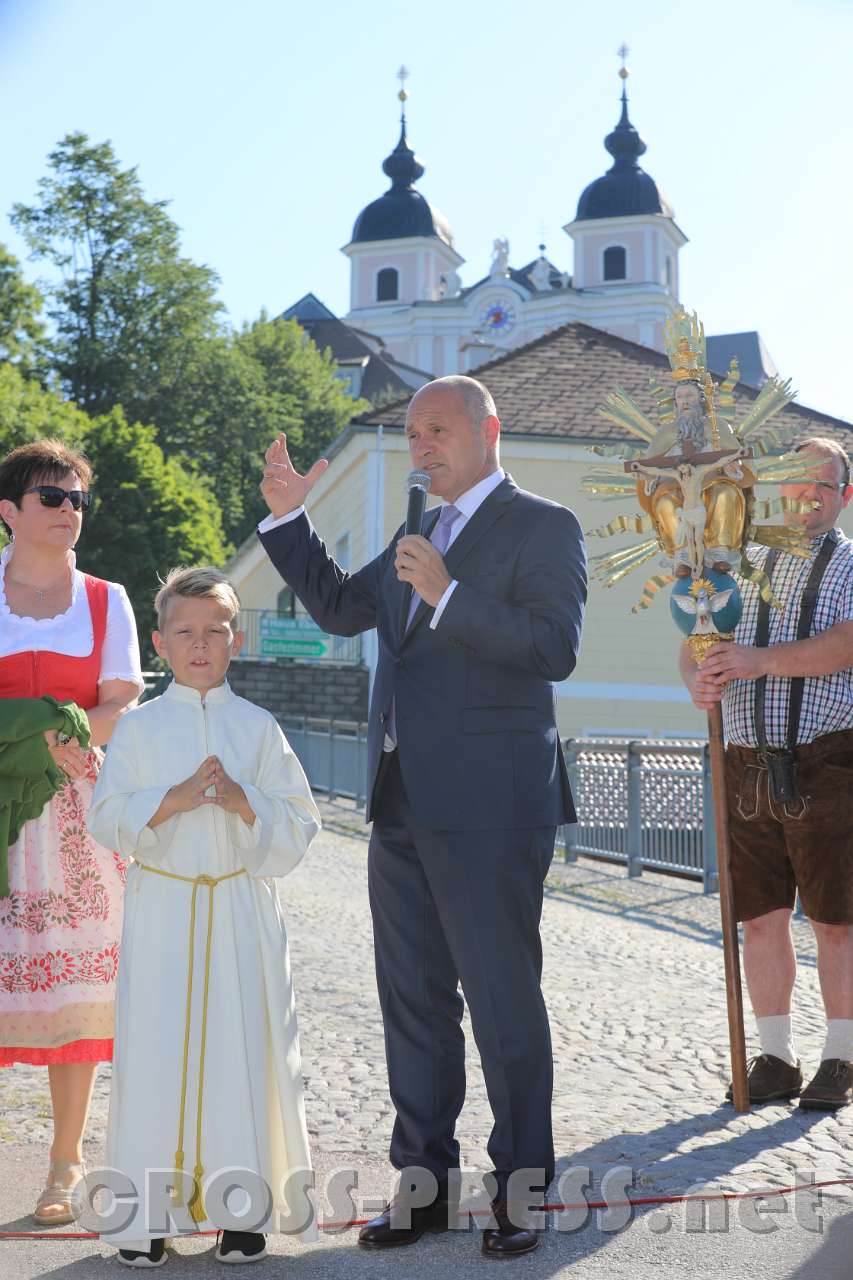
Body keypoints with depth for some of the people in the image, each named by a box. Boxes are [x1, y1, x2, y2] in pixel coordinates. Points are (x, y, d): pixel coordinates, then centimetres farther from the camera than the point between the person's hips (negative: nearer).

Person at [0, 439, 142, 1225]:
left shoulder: (105, 601, 11)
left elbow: (122, 706, 4)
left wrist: (65, 739, -15)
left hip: (75, 806, 1)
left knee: (74, 979, 1)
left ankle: (66, 1165, 12)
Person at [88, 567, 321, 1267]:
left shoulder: (259, 728, 5)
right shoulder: (139, 727, 4)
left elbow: (299, 822, 1)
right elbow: (109, 817, -3)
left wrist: (240, 800, -16)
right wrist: (180, 797, -16)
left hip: (241, 908, 0)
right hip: (162, 911, 0)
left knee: (242, 1049, 2)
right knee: (155, 1051, 0)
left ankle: (245, 1210, 15)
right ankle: (148, 1213, 13)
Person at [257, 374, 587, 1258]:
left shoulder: (543, 527, -4)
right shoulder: (417, 537, 19)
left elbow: (555, 649, -16)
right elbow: (339, 607, 26)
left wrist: (449, 595, -23)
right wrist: (287, 518, 18)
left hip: (488, 809, -8)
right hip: (402, 806, 8)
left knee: (503, 1001, 2)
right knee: (413, 1002, 13)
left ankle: (522, 1188, 16)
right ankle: (424, 1180, 26)